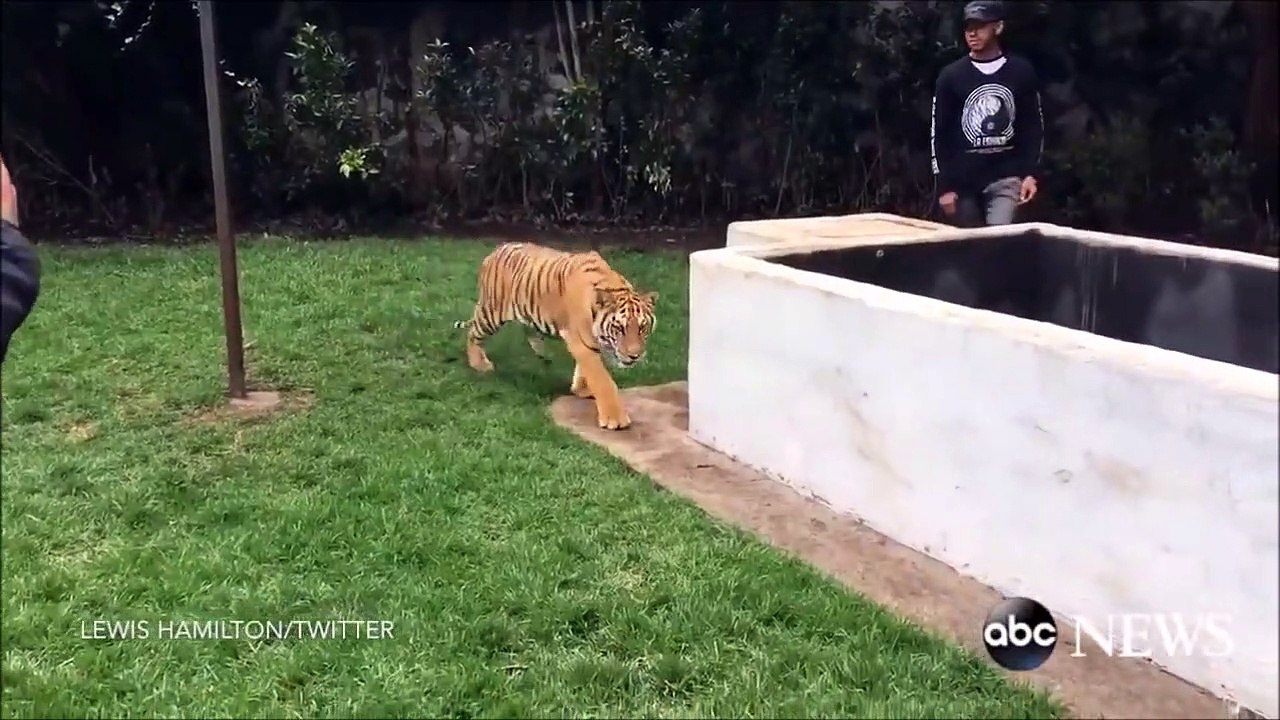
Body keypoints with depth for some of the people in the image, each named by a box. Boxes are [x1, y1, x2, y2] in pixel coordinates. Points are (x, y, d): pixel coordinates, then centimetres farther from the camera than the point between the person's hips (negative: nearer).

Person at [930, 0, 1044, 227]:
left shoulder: (1021, 72, 3)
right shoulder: (951, 76, 1)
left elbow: (1034, 126, 8)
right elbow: (938, 133, 1)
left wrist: (1031, 173, -3)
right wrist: (944, 186, -5)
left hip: (1006, 176, 0)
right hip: (963, 180, 1)